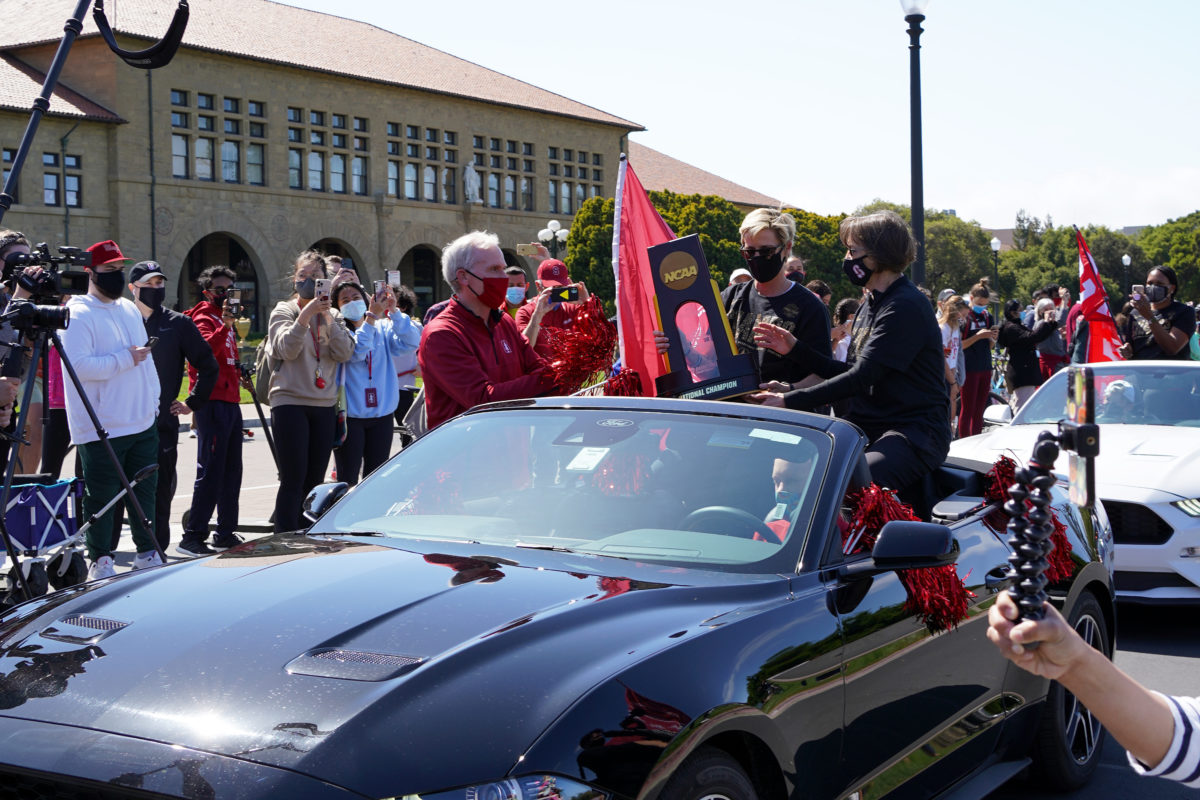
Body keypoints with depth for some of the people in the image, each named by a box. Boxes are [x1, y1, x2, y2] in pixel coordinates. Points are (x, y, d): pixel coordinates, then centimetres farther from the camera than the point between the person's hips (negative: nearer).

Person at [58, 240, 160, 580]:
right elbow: (78, 365, -22)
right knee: (101, 497, -2)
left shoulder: (130, 309, 16)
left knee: (145, 491, 13)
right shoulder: (79, 315, -10)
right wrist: (125, 360, -19)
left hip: (143, 423, 7)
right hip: (102, 428, -7)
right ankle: (100, 561, 9)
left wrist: (154, 398, 17)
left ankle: (147, 552, 24)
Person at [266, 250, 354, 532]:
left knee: (314, 480, 7)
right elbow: (287, 349, -13)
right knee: (293, 480, -8)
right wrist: (306, 315, -21)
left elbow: (345, 352, -2)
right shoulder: (284, 311, 4)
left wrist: (328, 318, -12)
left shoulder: (333, 315, 14)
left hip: (324, 404, 4)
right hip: (290, 401, -4)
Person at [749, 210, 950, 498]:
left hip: (914, 433, -9)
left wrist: (789, 401, -21)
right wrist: (795, 349, 13)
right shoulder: (870, 304, 18)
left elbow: (861, 378, -20)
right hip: (867, 429, 9)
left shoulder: (906, 307, -14)